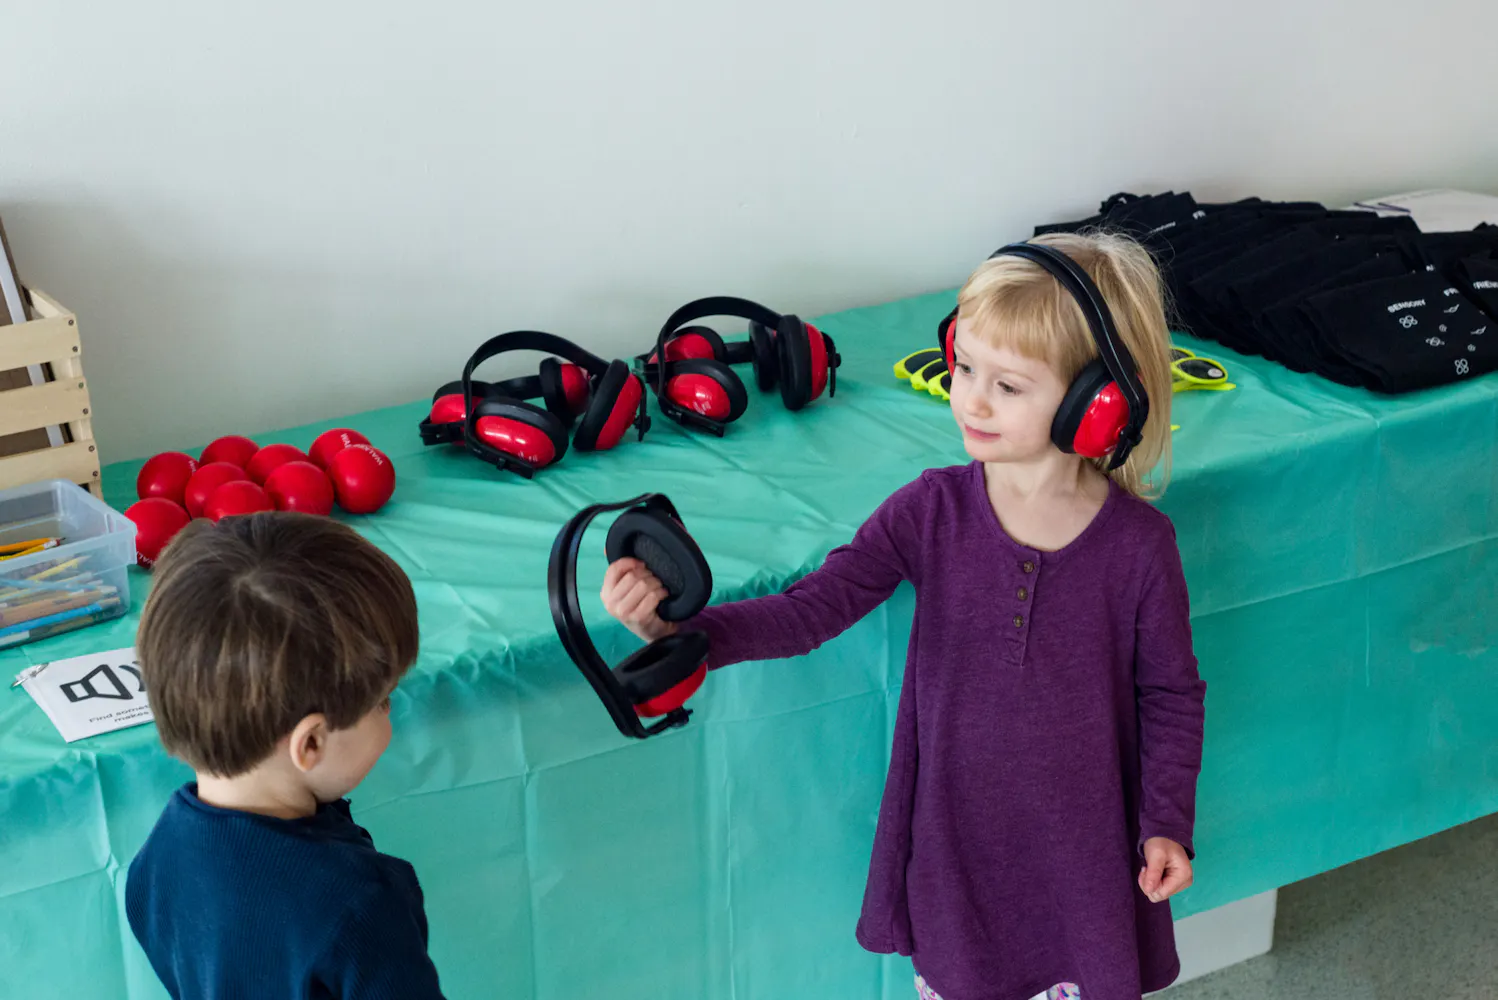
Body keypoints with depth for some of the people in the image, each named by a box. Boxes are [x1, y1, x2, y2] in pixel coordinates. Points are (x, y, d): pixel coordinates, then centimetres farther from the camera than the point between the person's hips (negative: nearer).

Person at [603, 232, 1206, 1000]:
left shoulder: (1138, 544, -15)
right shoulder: (931, 510, -11)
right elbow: (812, 608, -16)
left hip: (1081, 849, -2)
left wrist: (1167, 823, -6)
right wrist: (675, 627, -30)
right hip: (955, 835, 2)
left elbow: (1172, 694, -2)